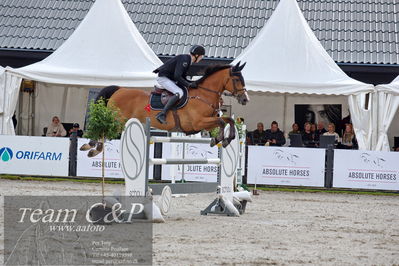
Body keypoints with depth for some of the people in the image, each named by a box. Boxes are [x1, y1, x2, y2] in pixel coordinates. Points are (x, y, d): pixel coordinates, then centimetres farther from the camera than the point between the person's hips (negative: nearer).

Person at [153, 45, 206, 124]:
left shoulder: (187, 61, 13)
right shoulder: (184, 59, -19)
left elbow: (183, 78, 18)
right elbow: (177, 76, -26)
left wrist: (194, 83, 6)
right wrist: (189, 85, -21)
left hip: (170, 79, 11)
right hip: (163, 78, -11)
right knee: (179, 93, -28)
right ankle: (162, 114, -33)